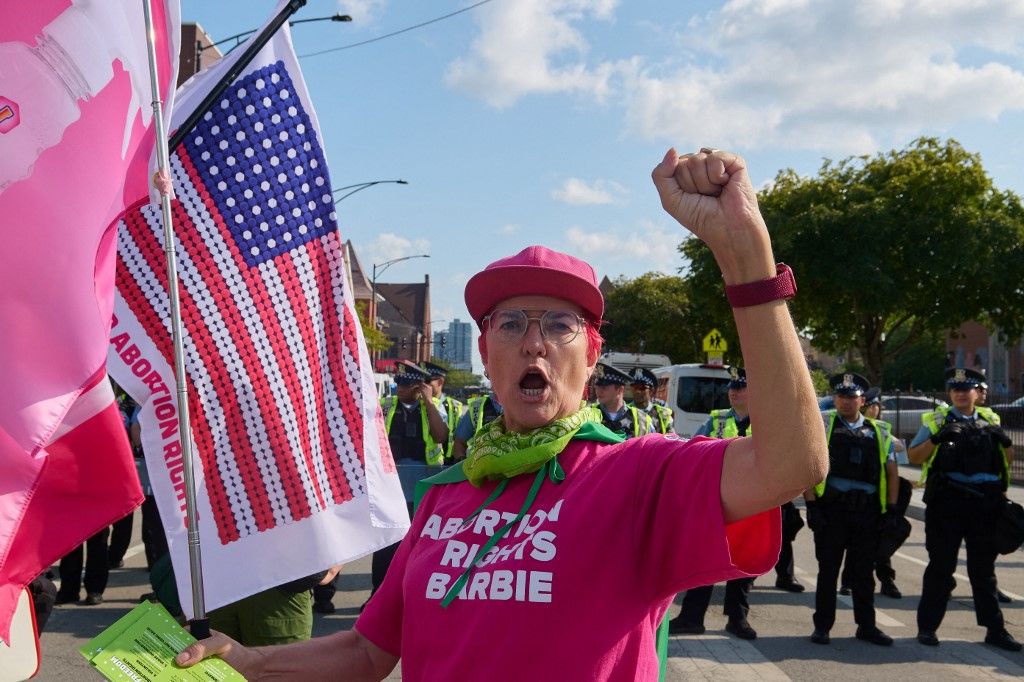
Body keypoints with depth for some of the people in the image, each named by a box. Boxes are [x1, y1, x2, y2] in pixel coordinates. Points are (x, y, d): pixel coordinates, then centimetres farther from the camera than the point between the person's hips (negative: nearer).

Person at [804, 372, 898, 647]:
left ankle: (866, 626, 21)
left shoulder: (878, 432, 11)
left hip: (867, 511, 3)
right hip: (830, 510, -3)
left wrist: (890, 509, 6)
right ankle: (822, 626, 13)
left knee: (863, 572, 10)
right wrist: (811, 504, -11)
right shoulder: (822, 424, 1)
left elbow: (892, 472, 14)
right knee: (828, 570, 4)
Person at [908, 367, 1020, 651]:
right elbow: (913, 456, -1)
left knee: (984, 568, 11)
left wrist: (1004, 439, -4)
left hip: (985, 504, 3)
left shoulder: (989, 421, 12)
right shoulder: (937, 420, 4)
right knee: (941, 566, 2)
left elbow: (1008, 459, 17)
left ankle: (994, 628, 19)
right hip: (946, 503, -3)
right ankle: (927, 626, 11)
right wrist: (937, 438, -17)